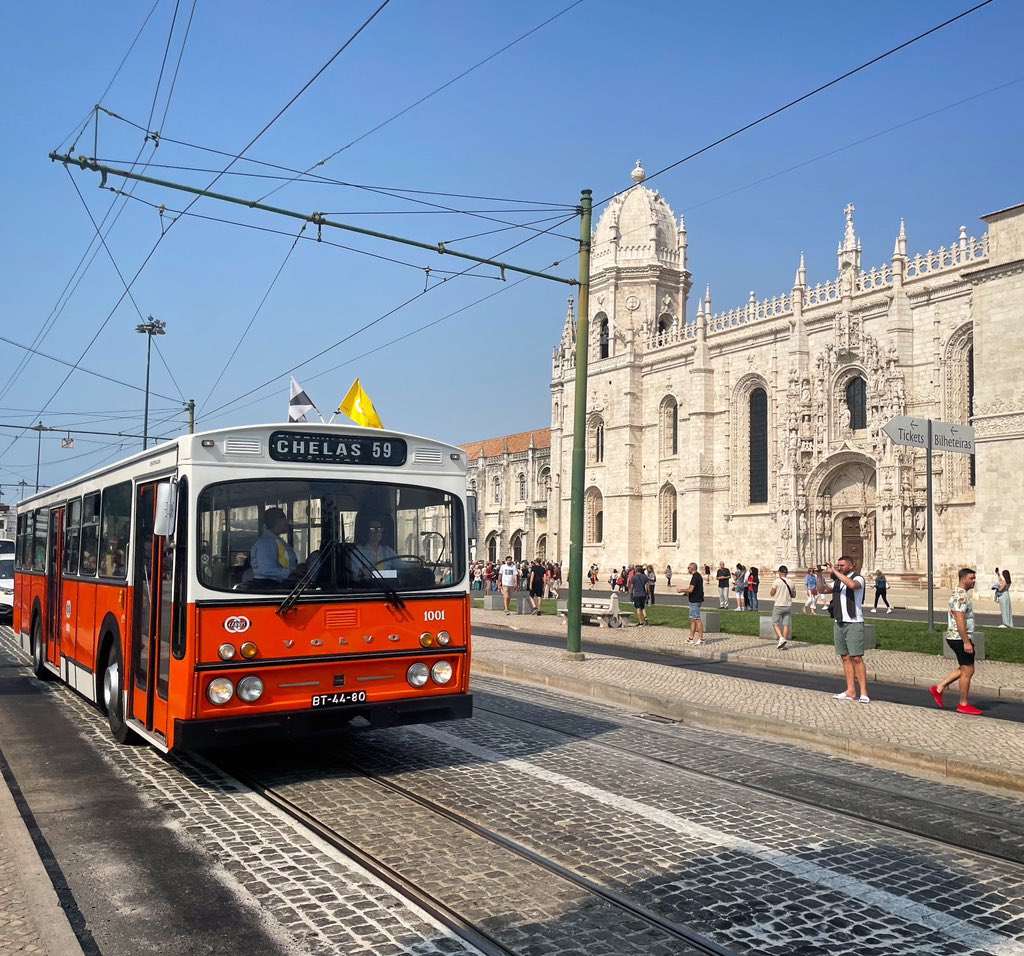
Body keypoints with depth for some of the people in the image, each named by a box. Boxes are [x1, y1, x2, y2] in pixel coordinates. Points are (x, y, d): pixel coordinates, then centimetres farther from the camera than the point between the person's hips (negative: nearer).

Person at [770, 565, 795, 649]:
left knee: (775, 623, 6)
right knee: (786, 625, 5)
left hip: (778, 605, -4)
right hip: (788, 606, 4)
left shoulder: (777, 581, -9)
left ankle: (781, 638, -15)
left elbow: (772, 593, -6)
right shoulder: (790, 582, 4)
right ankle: (783, 644, 5)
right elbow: (794, 595, 12)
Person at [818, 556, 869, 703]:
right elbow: (822, 590, 12)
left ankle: (864, 693, -8)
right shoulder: (837, 581, 16)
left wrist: (835, 572, -22)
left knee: (856, 658, -9)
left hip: (854, 623, -7)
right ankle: (850, 691, 9)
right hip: (838, 623, 7)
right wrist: (819, 575, -1)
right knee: (845, 657, 6)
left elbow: (852, 585, -26)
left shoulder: (858, 578, -4)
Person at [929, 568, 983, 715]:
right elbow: (960, 620, -25)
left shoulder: (957, 593, 15)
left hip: (954, 637, 10)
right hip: (961, 638, -10)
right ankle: (964, 705, 6)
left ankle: (938, 688, 17)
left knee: (964, 669, 17)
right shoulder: (961, 596, -18)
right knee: (967, 671, -2)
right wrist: (966, 642, -25)